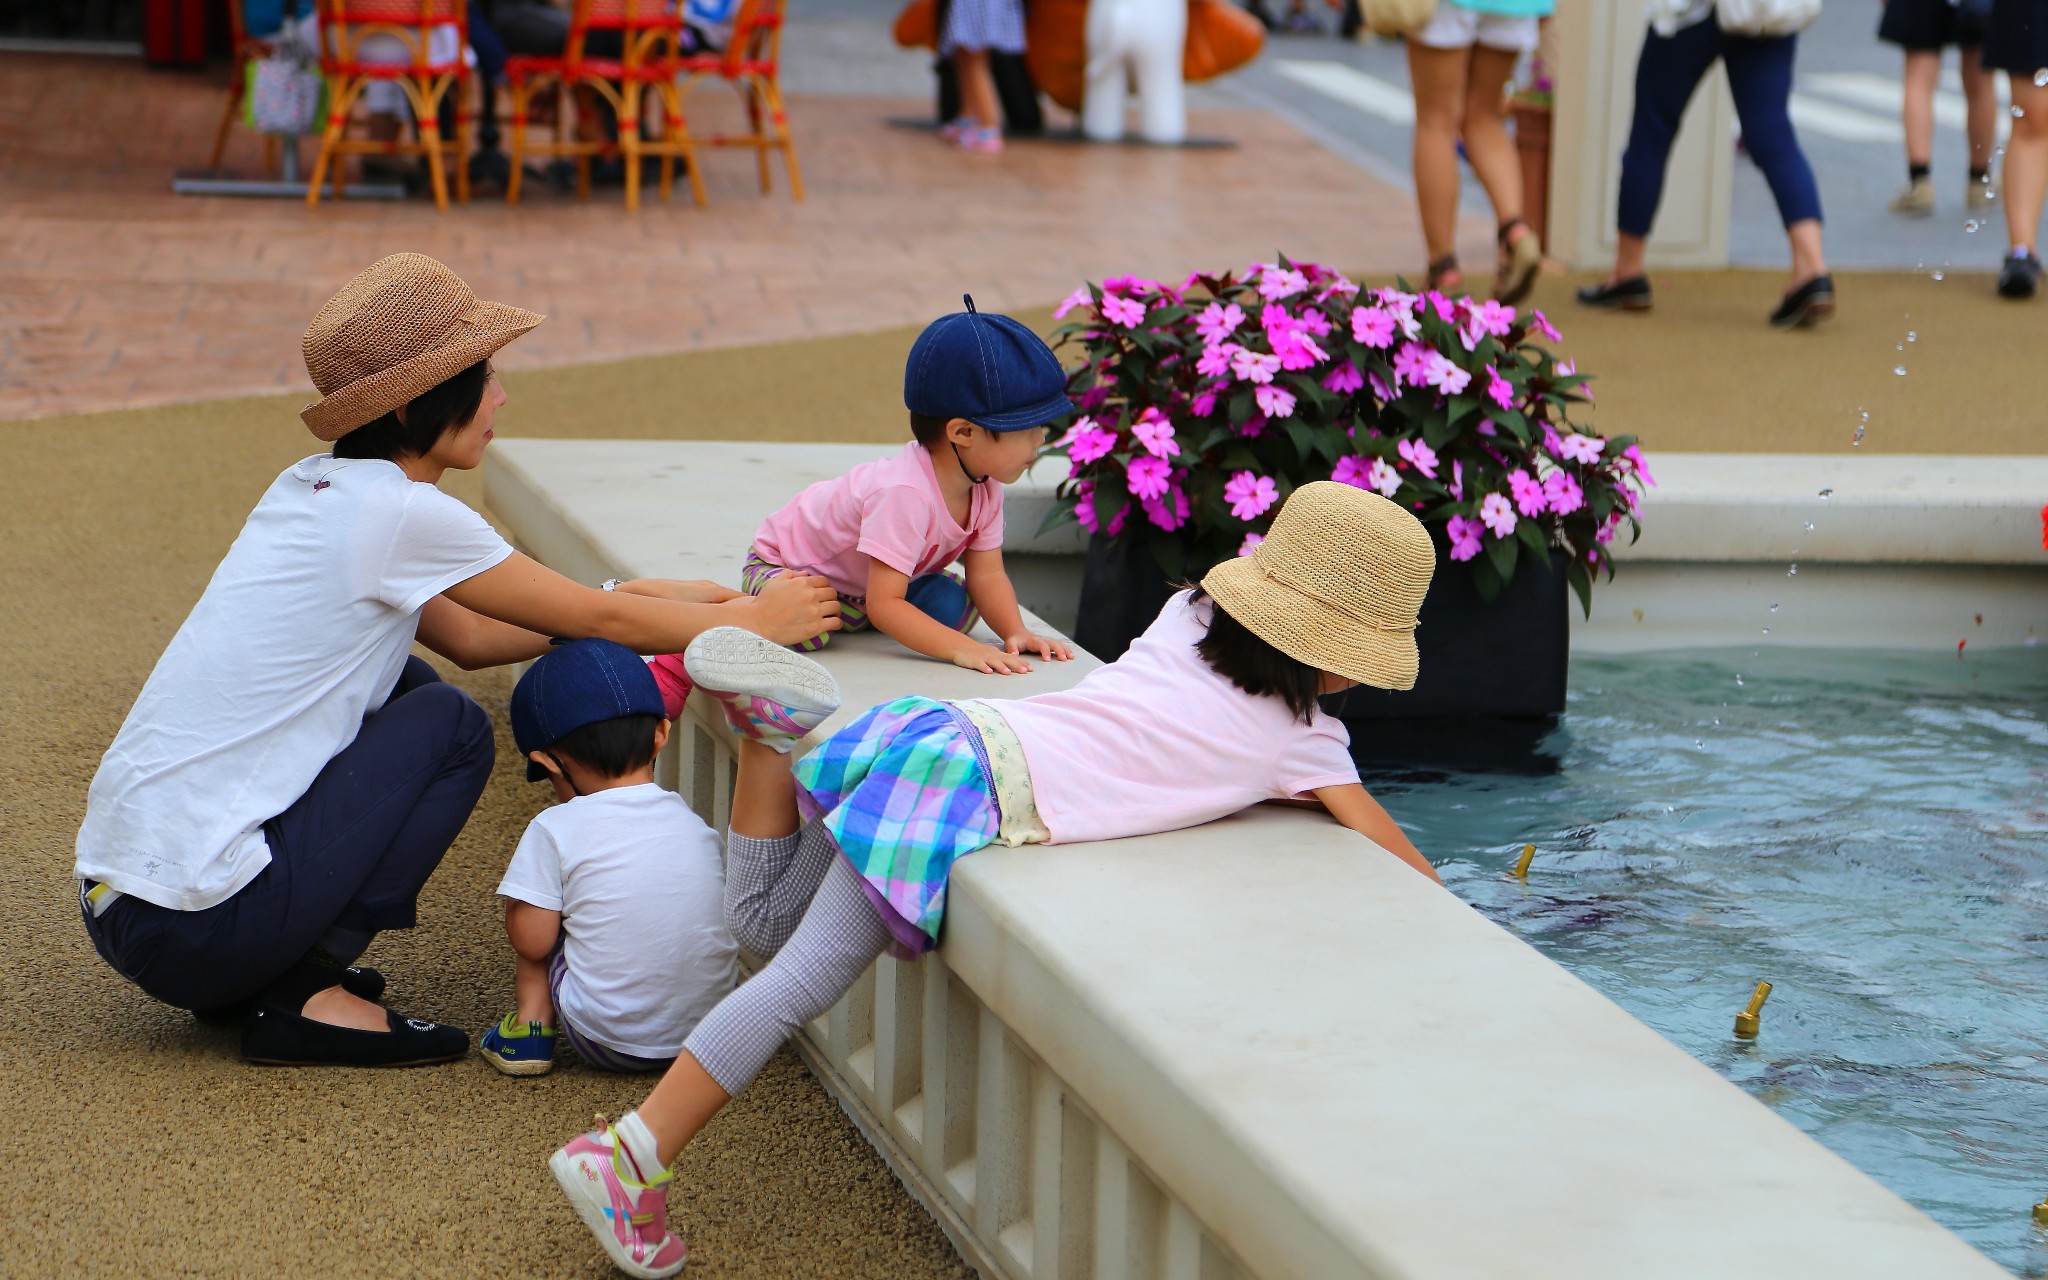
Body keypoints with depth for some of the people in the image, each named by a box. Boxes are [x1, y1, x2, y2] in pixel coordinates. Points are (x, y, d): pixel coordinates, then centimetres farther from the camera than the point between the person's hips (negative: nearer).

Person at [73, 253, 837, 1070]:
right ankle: (303, 995, -2)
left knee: (408, 687, 17)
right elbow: (598, 622, -2)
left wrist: (651, 603, 23)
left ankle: (263, 976, 15)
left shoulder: (314, 487, 12)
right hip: (190, 926, -8)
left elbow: (469, 636, 23)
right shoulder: (398, 512, -13)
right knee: (451, 727, 1)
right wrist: (752, 620, 13)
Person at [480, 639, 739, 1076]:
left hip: (611, 1044, -4)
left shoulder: (555, 830, -10)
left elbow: (531, 940, -8)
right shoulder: (692, 821, 4)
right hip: (710, 1033, 4)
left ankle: (530, 1025, 14)